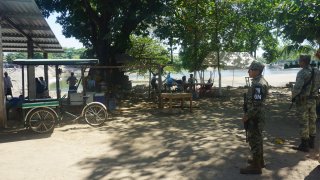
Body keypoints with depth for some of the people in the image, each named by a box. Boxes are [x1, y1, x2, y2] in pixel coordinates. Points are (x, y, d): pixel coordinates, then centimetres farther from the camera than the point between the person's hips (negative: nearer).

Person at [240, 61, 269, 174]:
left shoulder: (258, 84, -23)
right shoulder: (261, 81, 9)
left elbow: (256, 104, -27)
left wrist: (246, 116, -19)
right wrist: (248, 114, 19)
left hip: (255, 117, -10)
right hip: (258, 115, 10)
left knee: (254, 140, -1)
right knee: (257, 138, 21)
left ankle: (255, 166, 9)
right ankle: (259, 160, 35)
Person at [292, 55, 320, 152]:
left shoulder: (302, 73, -20)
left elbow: (297, 87, -26)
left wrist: (293, 96, -10)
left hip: (303, 100, -7)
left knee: (303, 122, -1)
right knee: (312, 121, 16)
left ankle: (304, 145, 5)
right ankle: (311, 142, 28)